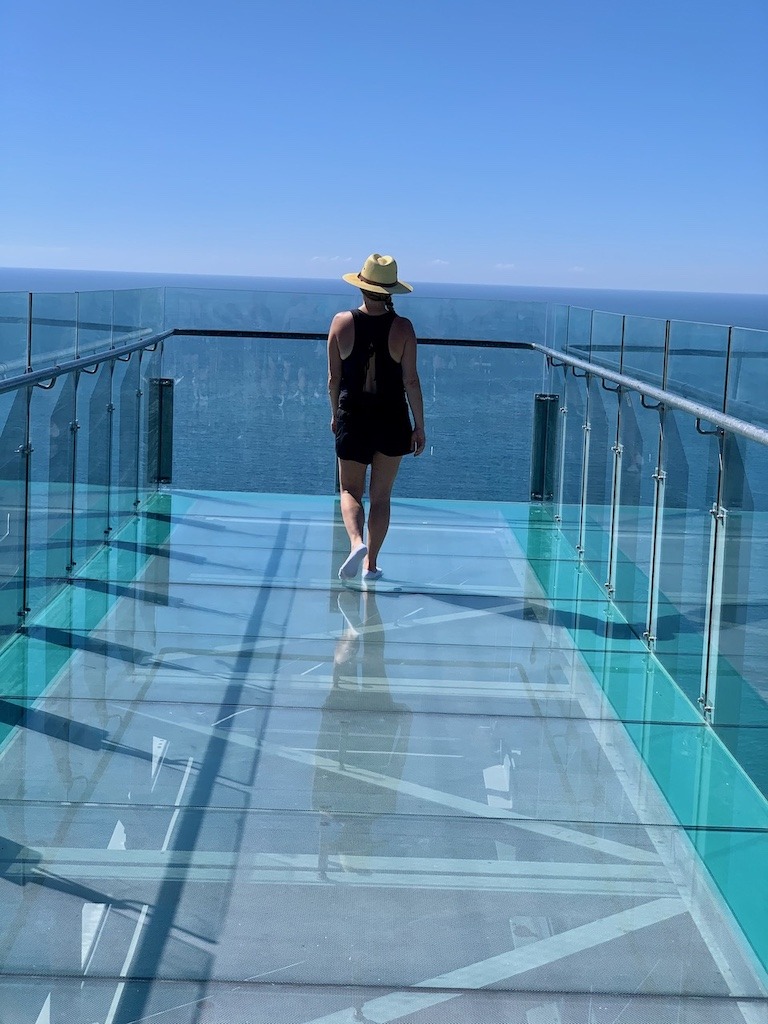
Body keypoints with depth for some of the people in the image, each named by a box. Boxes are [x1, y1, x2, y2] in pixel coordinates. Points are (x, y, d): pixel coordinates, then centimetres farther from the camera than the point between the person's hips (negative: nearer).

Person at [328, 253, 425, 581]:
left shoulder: (341, 322, -6)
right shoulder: (402, 328, -9)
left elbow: (333, 377, -1)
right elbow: (411, 381, -7)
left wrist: (335, 414, 15)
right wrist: (419, 427, 2)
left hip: (352, 419, 0)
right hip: (392, 420, 0)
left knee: (350, 491, 10)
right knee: (381, 496, 13)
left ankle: (357, 542, -17)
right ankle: (371, 563, 16)